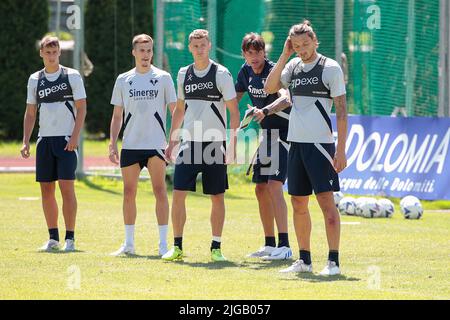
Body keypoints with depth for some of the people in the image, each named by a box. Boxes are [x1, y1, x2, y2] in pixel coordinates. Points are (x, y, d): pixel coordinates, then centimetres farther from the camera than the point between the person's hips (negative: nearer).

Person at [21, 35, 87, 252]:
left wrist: (75, 136, -13)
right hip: (44, 139, 4)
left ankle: (70, 239, -7)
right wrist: (25, 142, 5)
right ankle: (53, 238, 12)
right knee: (46, 190, 4)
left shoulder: (72, 76, -1)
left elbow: (81, 108, -2)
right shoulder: (35, 79, 11)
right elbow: (30, 113, 14)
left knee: (67, 187, -10)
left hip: (66, 140, -4)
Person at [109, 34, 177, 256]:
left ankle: (163, 244, -6)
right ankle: (129, 244, 13)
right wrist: (112, 144, 5)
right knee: (129, 192, 5)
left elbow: (175, 110, 2)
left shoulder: (163, 78, 2)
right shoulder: (123, 80, 9)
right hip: (130, 145, 3)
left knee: (159, 190, -8)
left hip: (156, 144, -3)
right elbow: (117, 115, 12)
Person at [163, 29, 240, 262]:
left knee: (217, 197, 2)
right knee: (178, 194, -5)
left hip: (215, 144, -3)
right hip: (189, 143, 3)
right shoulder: (183, 74, 9)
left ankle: (216, 247, 11)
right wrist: (172, 142, 15)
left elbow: (234, 111, -5)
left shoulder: (221, 74, -5)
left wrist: (233, 144, -12)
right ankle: (177, 246, 1)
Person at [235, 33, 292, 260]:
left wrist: (264, 111, -54)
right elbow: (233, 99, 19)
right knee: (261, 190, 10)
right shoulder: (246, 72, 4)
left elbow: (285, 99, -39)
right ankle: (269, 244, 20)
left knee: (274, 186, -20)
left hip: (283, 133, -8)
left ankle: (284, 245, -23)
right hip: (266, 134, 8)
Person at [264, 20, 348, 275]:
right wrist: (285, 55, -3)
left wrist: (341, 149, -14)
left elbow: (341, 111, -8)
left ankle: (333, 262, -10)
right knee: (298, 203, 9)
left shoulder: (331, 68, -6)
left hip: (320, 144, -6)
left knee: (326, 200, -10)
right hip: (296, 142, 6)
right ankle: (304, 260, 17)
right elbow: (270, 87, 1)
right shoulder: (293, 66, 12)